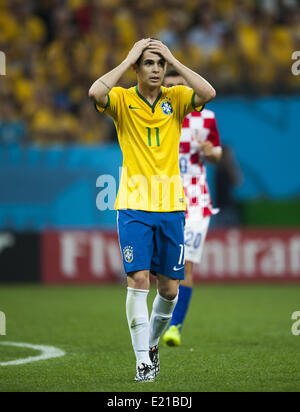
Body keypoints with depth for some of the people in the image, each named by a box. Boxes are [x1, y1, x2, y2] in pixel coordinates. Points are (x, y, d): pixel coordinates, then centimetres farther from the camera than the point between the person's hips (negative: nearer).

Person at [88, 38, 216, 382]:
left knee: (169, 287, 6)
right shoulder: (122, 99, 0)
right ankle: (143, 361, -8)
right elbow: (95, 93, -22)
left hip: (171, 206, 2)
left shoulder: (176, 98, 5)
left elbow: (208, 93, -15)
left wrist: (174, 60, -10)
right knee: (138, 280, -13)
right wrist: (128, 59, -14)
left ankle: (152, 342, 32)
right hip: (134, 205, -2)